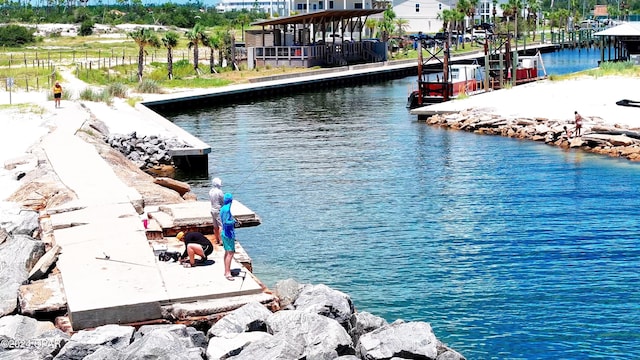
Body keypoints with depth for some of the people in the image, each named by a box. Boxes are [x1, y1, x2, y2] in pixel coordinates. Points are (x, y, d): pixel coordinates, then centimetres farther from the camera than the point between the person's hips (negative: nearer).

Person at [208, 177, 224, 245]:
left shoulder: (210, 191, 5)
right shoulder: (219, 192, -18)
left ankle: (217, 240, 21)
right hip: (219, 210, -8)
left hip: (213, 210, 8)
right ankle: (221, 240, -9)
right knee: (221, 226, -5)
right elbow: (224, 200, -12)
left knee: (215, 226, 13)